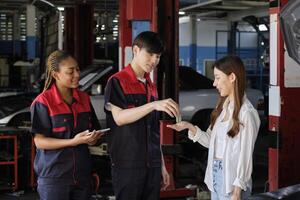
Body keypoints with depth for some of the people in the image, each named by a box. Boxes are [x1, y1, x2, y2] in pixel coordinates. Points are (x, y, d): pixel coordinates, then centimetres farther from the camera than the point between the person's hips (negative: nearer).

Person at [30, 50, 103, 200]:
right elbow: (39, 141, -14)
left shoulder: (84, 99, 10)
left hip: (82, 175, 5)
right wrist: (73, 142, -22)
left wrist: (93, 138, 0)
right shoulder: (43, 103, -9)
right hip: (53, 176, -5)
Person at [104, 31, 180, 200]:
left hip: (152, 165, 6)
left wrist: (162, 165, 16)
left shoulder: (152, 87, 16)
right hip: (128, 165, -6)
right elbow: (119, 117, -18)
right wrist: (153, 105, -28)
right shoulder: (117, 82, -3)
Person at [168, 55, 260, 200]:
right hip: (215, 174, 7)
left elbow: (245, 155, -15)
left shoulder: (246, 113, -15)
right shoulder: (222, 107, 8)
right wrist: (190, 127, -3)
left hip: (231, 180, -7)